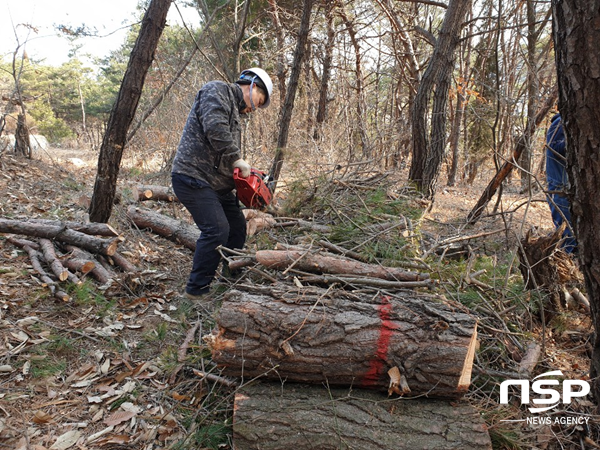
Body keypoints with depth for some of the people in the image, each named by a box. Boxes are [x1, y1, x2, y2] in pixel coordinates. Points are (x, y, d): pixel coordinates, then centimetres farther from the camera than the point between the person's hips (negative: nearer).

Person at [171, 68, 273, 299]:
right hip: (193, 176, -10)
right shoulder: (217, 90, -5)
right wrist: (237, 159, -18)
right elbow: (214, 128, -24)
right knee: (217, 230, -17)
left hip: (217, 182, 10)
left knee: (237, 226, 13)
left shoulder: (234, 110, 23)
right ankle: (196, 289, -4)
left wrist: (242, 175, 8)